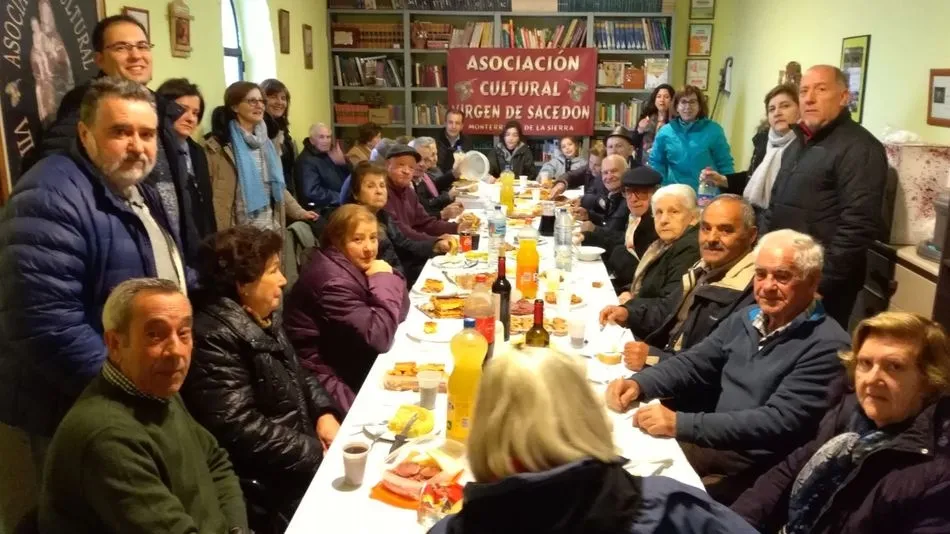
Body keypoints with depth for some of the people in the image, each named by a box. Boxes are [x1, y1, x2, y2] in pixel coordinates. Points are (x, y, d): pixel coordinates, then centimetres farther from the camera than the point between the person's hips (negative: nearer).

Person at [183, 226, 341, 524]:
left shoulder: (264, 318, 8)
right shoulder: (214, 338, -21)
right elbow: (239, 430, -26)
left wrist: (324, 412, 0)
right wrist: (317, 454, -21)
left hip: (306, 441, 9)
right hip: (270, 480, -9)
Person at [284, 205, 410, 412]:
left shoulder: (356, 264, 4)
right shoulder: (332, 280, -24)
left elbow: (400, 312, 3)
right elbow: (380, 336, -28)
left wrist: (388, 278, -14)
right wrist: (384, 280, -22)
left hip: (350, 364, 9)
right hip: (328, 377, -8)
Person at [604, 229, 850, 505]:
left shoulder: (826, 346, -16)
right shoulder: (746, 319, 7)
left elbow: (778, 422, -24)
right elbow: (694, 362, 10)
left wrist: (681, 424, -31)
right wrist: (639, 383, -12)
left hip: (758, 470, -6)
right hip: (714, 444, 7)